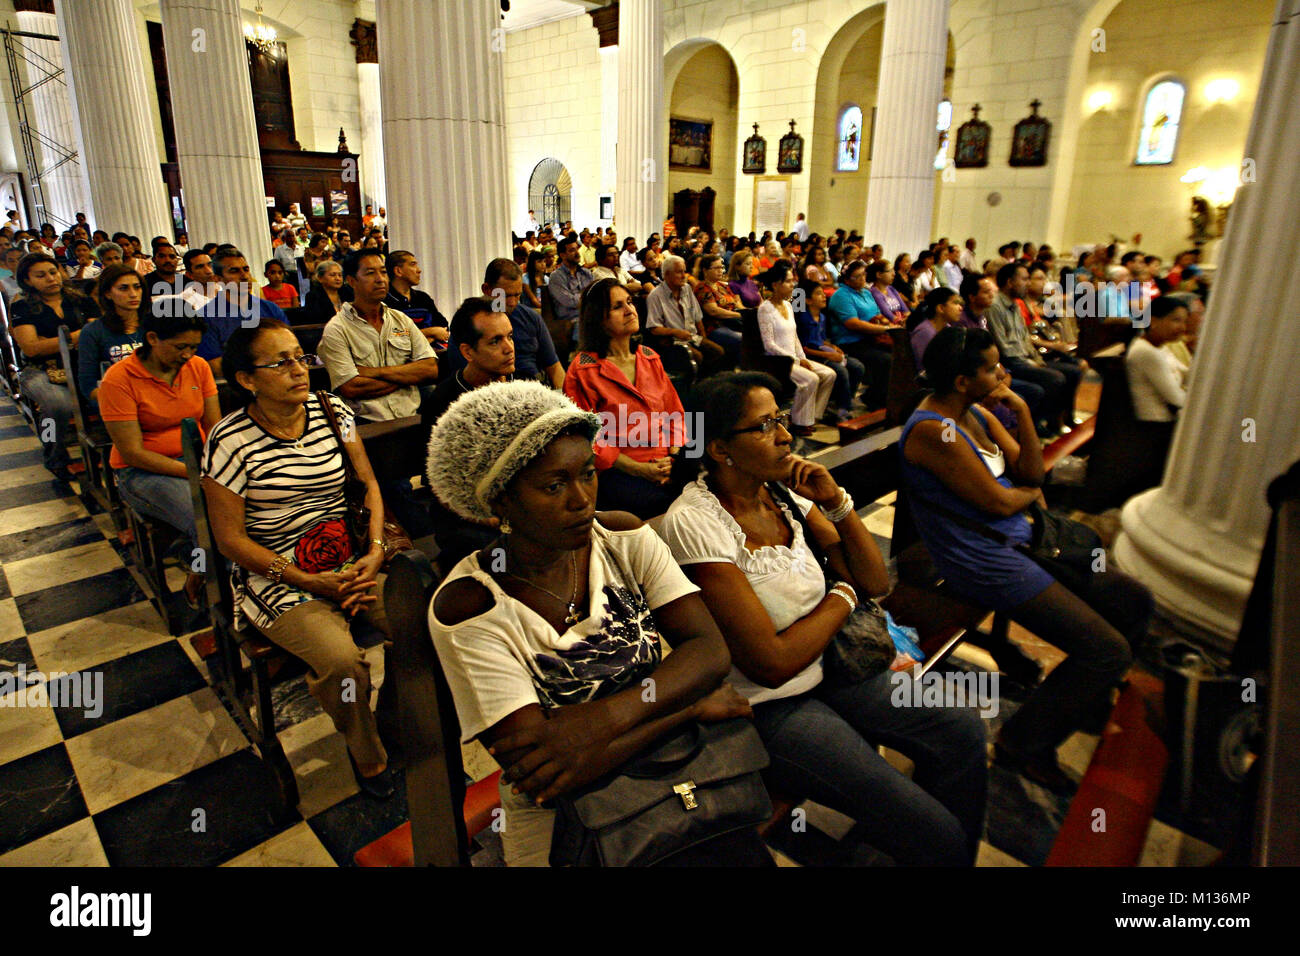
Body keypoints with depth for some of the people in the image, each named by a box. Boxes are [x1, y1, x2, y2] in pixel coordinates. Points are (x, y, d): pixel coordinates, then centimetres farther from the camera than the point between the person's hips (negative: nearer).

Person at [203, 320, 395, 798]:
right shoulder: (230, 441, -10)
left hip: (352, 559, 4)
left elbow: (368, 483, 7)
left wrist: (376, 551, -8)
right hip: (276, 574, -4)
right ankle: (367, 755, 5)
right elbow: (231, 538, -8)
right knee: (341, 660, -28)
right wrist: (306, 580, -15)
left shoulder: (330, 409, 3)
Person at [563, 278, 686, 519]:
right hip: (618, 472, -5)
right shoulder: (583, 369, -1)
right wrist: (638, 469, -13)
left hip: (666, 465, 6)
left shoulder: (649, 357, 17)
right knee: (666, 504, -32)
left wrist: (675, 457, -2)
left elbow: (675, 412, 18)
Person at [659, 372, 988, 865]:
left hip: (824, 666, 7)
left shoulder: (784, 490, -2)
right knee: (935, 834, -10)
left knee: (962, 731, 2)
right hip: (766, 706, -7)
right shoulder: (694, 522, -24)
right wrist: (842, 596, -8)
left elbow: (875, 582, 2)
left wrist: (836, 502, -13)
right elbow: (773, 662, -24)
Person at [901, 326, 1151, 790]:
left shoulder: (976, 413, 8)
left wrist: (1022, 411, -5)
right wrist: (1029, 492, 4)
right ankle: (1024, 743, 7)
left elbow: (1032, 472, 8)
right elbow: (998, 502, -18)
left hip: (1019, 539, 10)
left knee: (1134, 600, 13)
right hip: (984, 562, -10)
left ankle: (1085, 699, 34)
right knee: (1108, 649, -12)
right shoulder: (934, 431, -23)